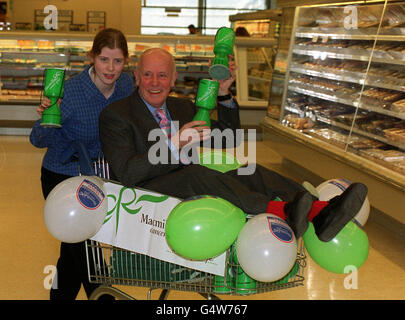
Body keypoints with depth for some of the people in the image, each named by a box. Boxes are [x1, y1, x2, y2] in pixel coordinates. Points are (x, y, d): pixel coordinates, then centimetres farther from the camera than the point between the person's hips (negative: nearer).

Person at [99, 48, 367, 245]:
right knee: (195, 174, -36)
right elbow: (126, 174, -13)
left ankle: (319, 211, -36)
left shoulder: (182, 107, 19)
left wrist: (223, 94, 3)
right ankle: (280, 211, -48)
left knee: (247, 172, -19)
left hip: (187, 189, 6)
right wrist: (173, 146, -24)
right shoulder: (116, 115, -1)